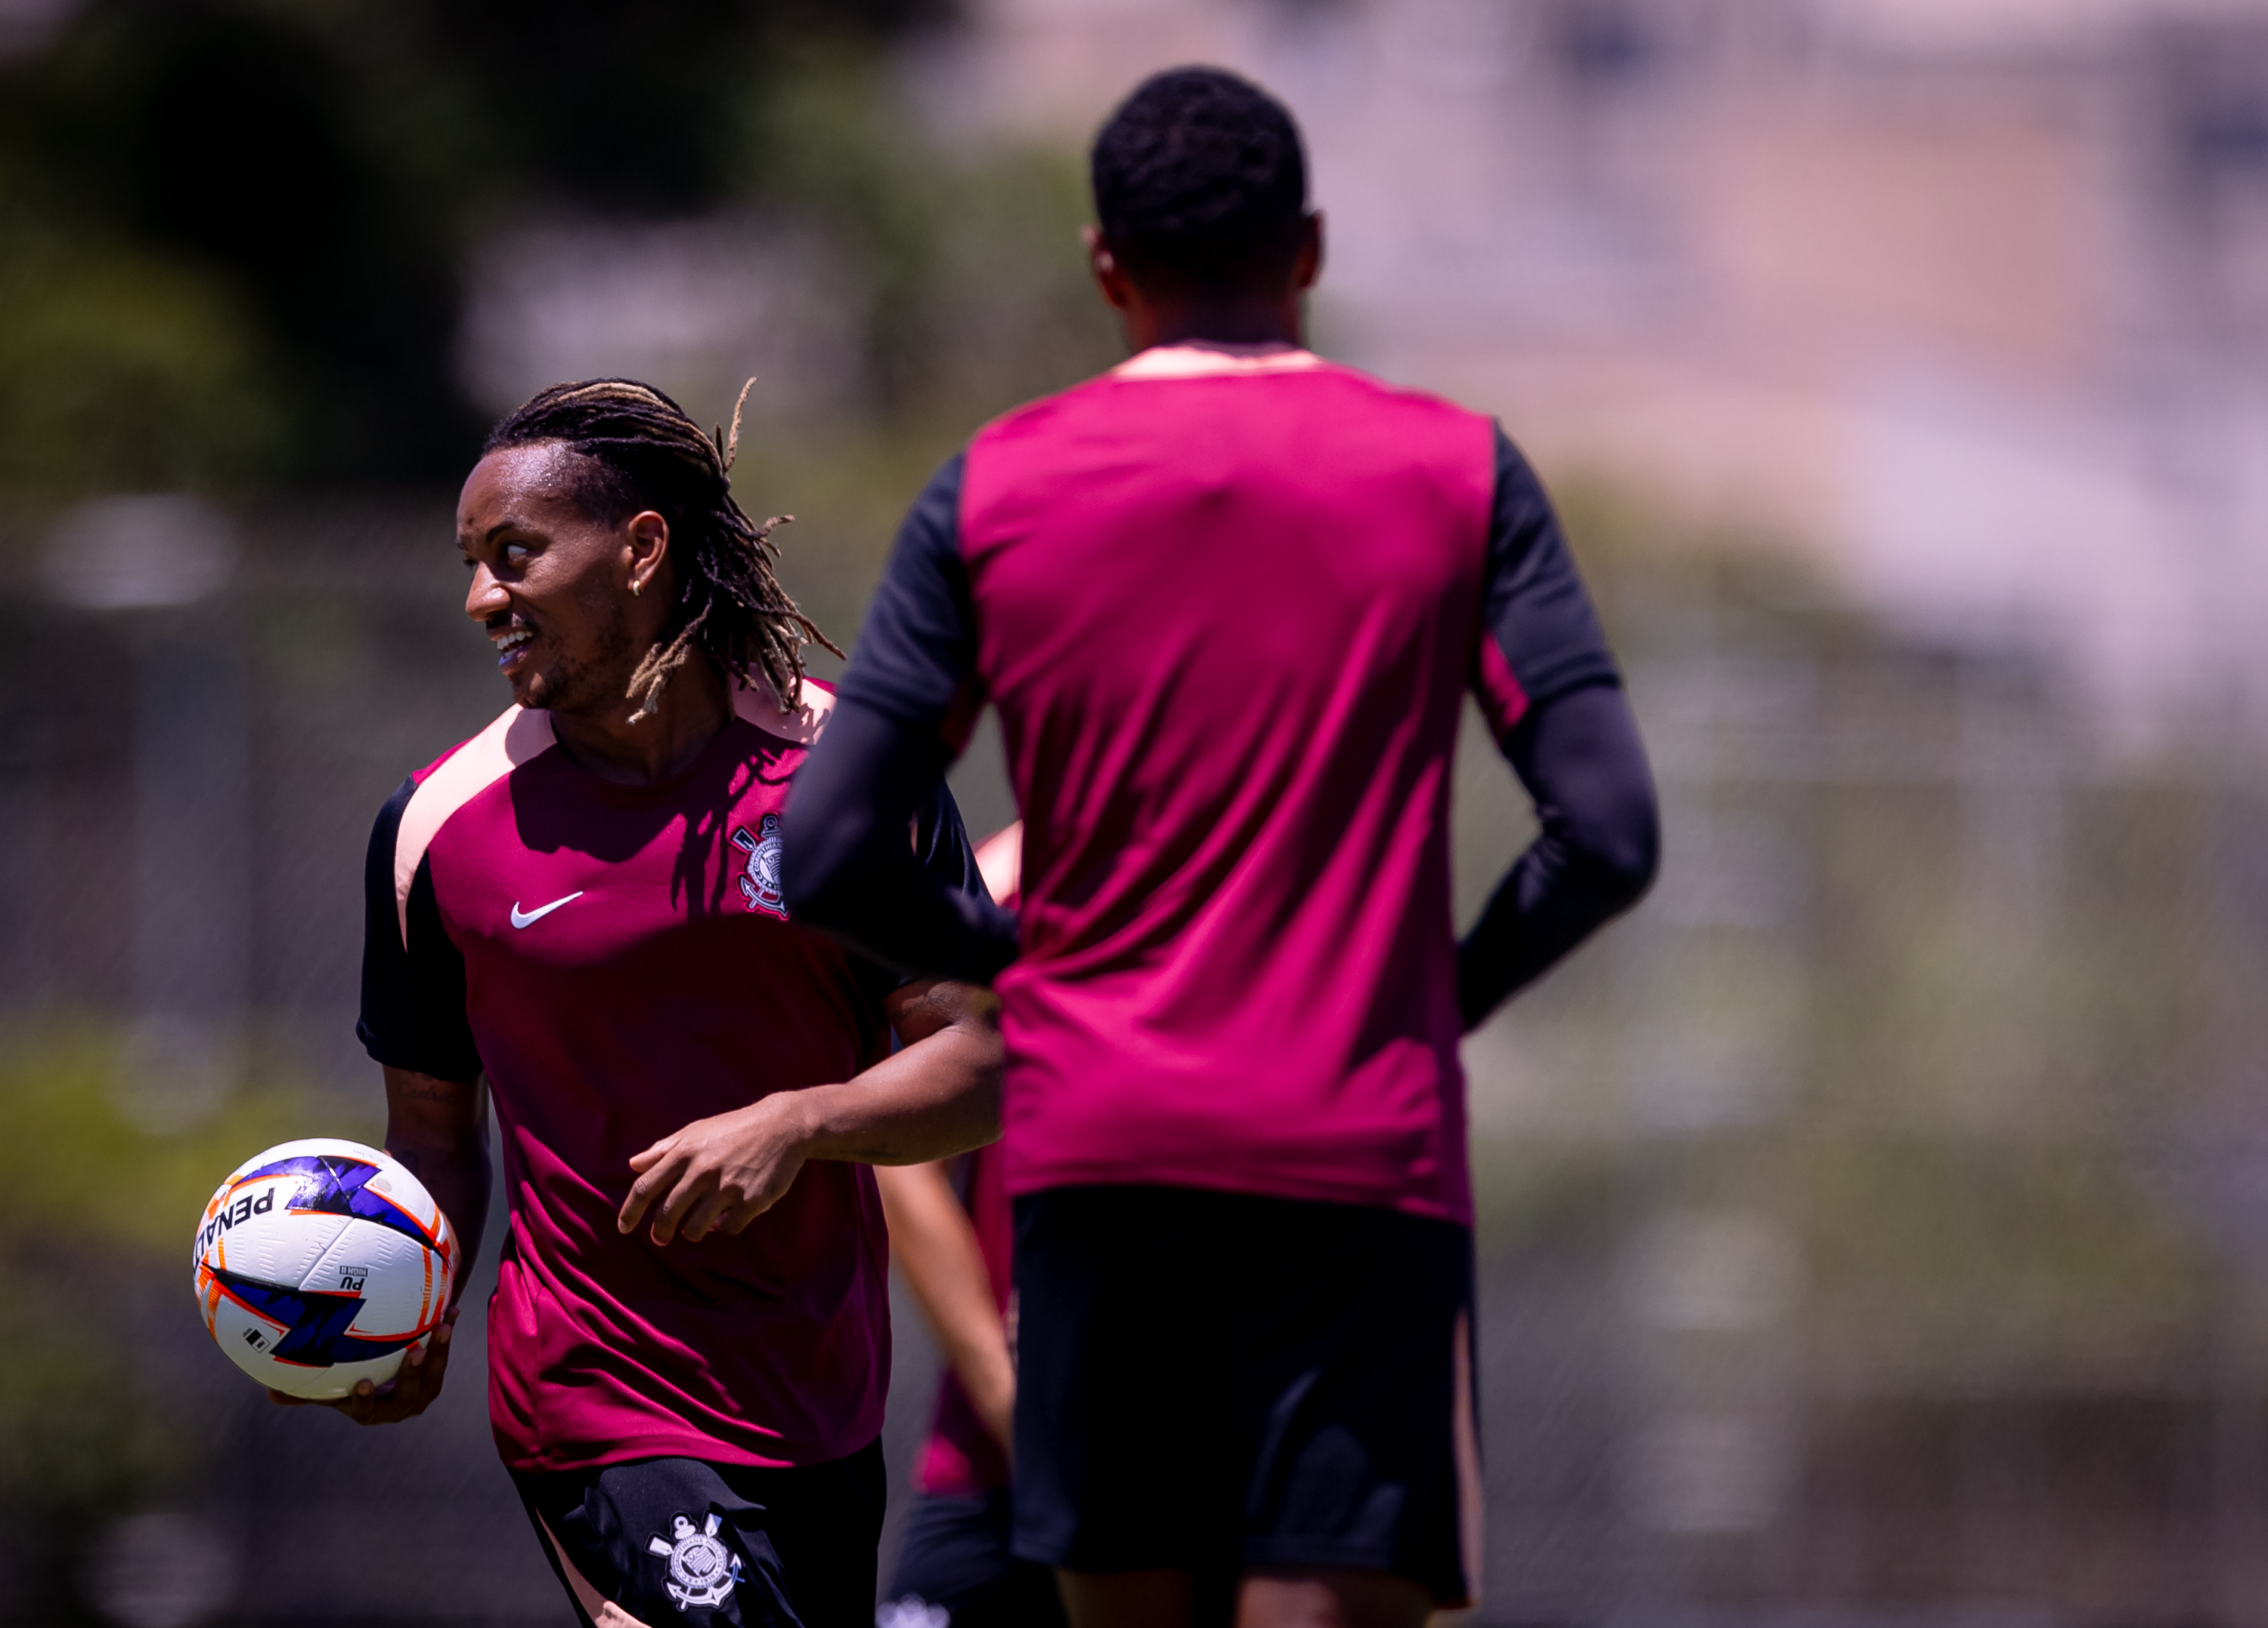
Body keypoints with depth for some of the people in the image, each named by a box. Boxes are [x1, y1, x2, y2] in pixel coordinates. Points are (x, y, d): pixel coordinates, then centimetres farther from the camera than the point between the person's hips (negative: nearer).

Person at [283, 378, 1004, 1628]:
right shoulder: (439, 824, -2)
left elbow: (981, 1064, -2)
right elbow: (433, 1125, 7)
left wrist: (798, 1124, -19)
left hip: (824, 1412, 3)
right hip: (598, 1414, -3)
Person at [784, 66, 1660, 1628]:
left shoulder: (988, 494, 4)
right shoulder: (1458, 472, 1)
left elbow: (830, 856, 1)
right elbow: (1608, 836, -5)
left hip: (1090, 1152, 2)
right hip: (1361, 1156, -2)